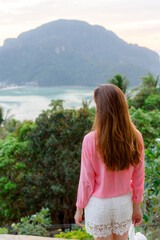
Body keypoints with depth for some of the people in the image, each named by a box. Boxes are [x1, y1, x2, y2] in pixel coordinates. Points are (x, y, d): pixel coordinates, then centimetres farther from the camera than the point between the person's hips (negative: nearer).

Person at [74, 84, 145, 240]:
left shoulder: (91, 140, -23)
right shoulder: (135, 138, -13)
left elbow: (86, 181, -14)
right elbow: (138, 178, -3)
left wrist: (79, 208, 2)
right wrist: (136, 207, 11)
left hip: (99, 204, -3)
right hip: (124, 203, 3)